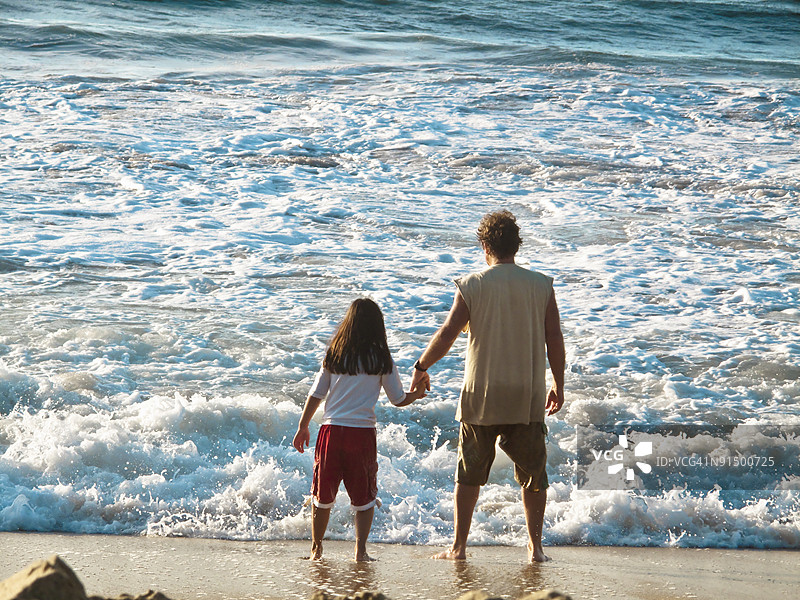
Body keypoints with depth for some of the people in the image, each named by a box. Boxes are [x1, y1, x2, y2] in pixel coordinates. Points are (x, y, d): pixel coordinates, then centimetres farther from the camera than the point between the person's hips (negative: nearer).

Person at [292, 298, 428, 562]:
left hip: (331, 431, 2)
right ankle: (360, 549, -1)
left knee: (323, 495, 13)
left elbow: (316, 394, 7)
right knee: (364, 497, 10)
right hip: (362, 433, -2)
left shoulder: (335, 354, 4)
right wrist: (416, 394, 27)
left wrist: (303, 427, 17)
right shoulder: (381, 358, -1)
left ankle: (316, 548, 20)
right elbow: (398, 399, 6)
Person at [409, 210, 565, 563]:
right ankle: (535, 547, 11)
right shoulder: (541, 286, -1)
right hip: (527, 398, 1)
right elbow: (555, 342, 0)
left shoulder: (471, 286, -5)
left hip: (481, 396, -1)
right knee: (533, 473, 11)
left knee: (470, 473, 11)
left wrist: (420, 368, 10)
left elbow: (446, 335, -6)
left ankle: (459, 547, 12)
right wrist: (558, 387, 12)